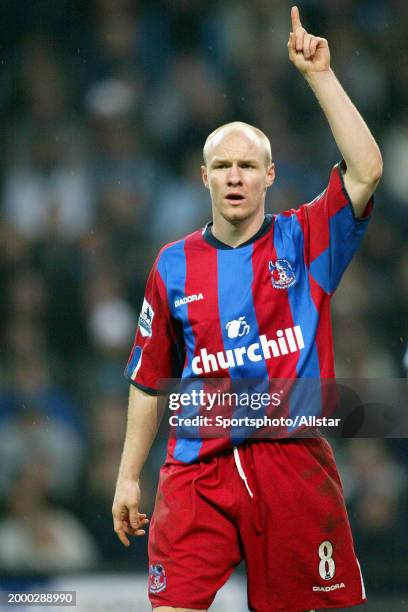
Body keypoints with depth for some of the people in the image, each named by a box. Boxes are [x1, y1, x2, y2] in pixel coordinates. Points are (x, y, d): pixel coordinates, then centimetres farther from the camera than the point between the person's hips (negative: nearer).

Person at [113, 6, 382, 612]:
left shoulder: (305, 242, 4)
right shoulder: (175, 265, 9)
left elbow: (365, 170, -12)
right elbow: (149, 380, 14)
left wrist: (320, 76, -13)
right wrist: (129, 476, 13)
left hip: (295, 465, -1)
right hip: (199, 472, 1)